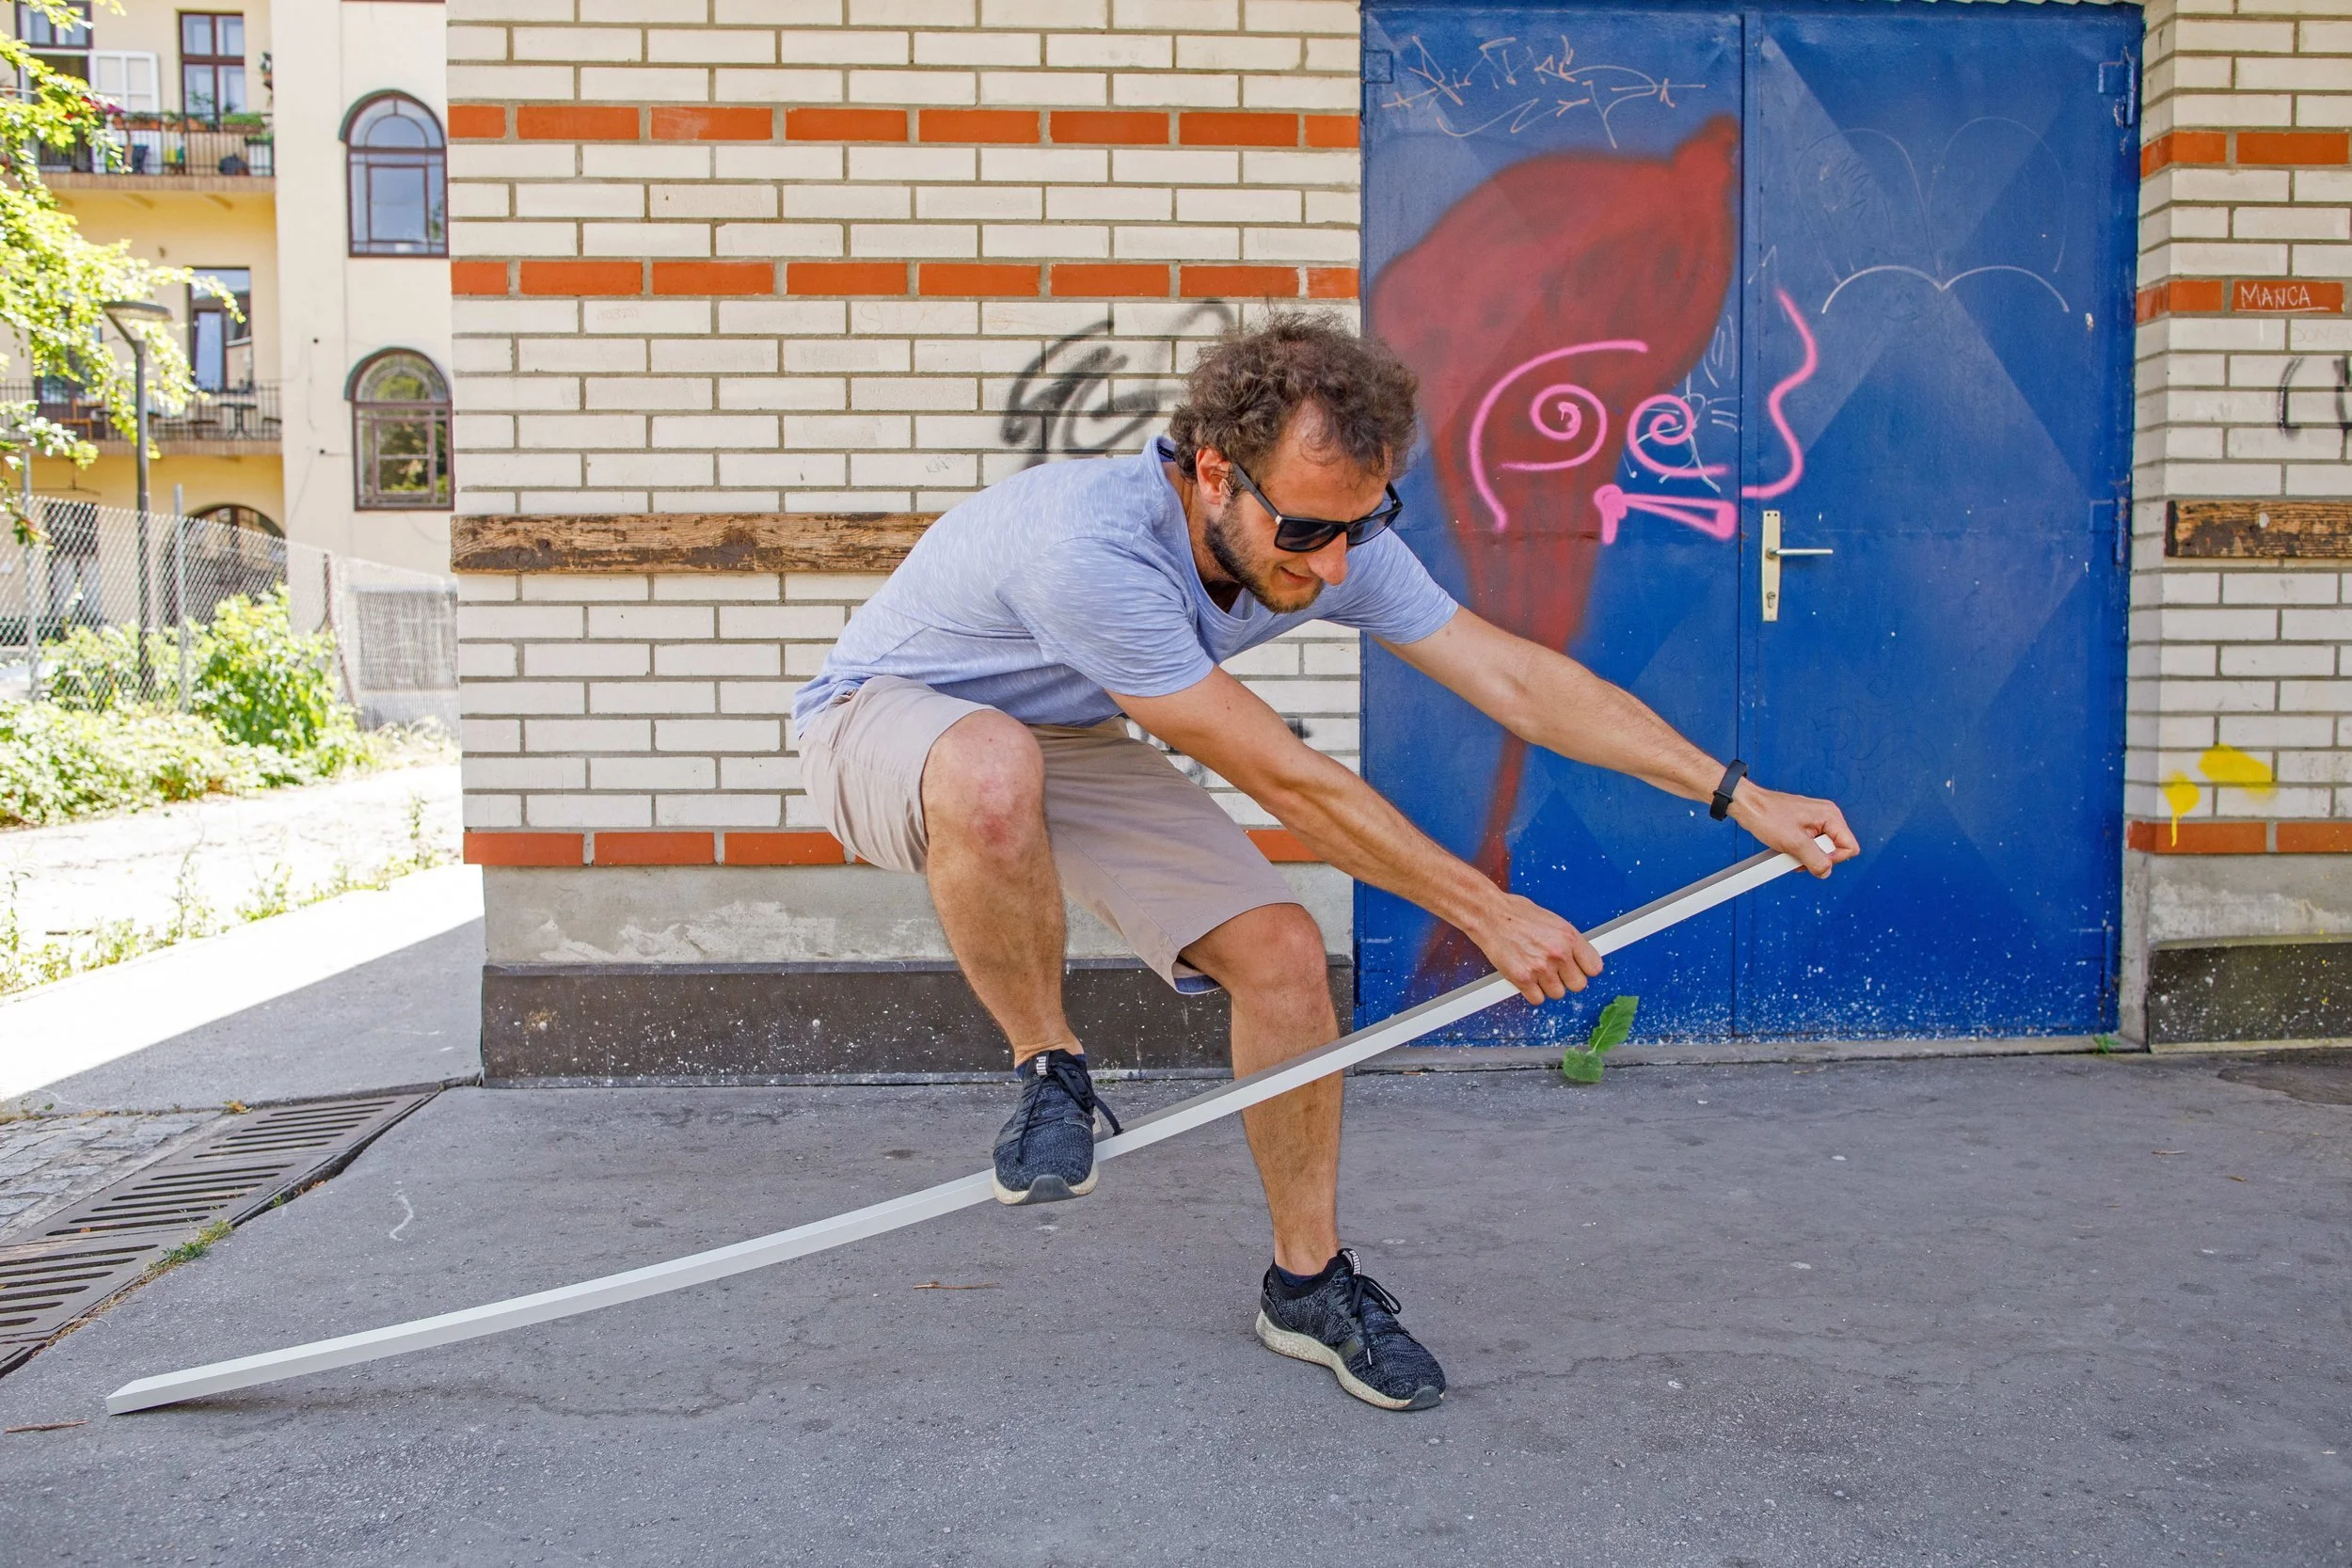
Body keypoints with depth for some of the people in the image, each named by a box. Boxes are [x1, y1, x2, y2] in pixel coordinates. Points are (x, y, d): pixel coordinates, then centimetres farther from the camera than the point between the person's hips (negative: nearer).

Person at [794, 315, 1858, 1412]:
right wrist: (1490, 915, -25)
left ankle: (1308, 1285, 10)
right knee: (996, 773, -43)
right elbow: (1288, 785, -34)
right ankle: (1048, 1072, -14)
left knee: (1281, 951, -11)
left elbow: (1517, 680, -12)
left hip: (1071, 742, 6)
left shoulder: (1329, 539, -18)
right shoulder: (1089, 548, -40)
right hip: (885, 718, -5)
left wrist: (1741, 796, -11)